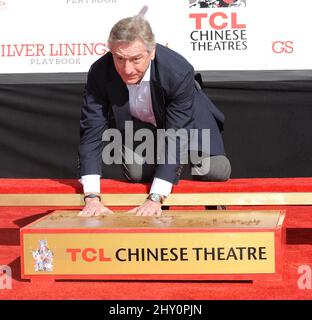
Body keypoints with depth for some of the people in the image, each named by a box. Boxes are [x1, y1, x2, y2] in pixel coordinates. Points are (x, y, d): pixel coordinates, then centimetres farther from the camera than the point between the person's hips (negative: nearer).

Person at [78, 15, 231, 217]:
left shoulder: (179, 72, -40)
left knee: (216, 172, -17)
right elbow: (92, 131, -30)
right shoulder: (100, 73, -32)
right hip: (137, 123, 2)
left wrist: (155, 199, -44)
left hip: (187, 120, -2)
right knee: (136, 173, -19)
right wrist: (92, 197, -38)